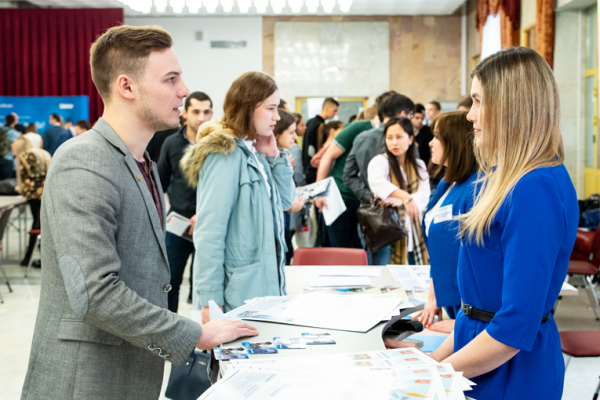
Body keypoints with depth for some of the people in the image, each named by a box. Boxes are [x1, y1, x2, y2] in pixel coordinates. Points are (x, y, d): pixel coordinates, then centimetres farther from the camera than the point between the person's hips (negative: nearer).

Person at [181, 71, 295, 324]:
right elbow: (209, 232, -20)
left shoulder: (254, 151, 10)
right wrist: (210, 301, -21)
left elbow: (285, 201, 17)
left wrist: (274, 157, 3)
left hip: (264, 283, 9)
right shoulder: (225, 156, -16)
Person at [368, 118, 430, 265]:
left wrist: (398, 201, -20)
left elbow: (424, 196, -2)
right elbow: (376, 182, -25)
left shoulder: (419, 166, 13)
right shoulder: (380, 161, -2)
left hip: (414, 235, 4)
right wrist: (405, 196, -38)